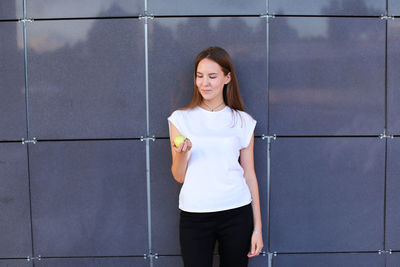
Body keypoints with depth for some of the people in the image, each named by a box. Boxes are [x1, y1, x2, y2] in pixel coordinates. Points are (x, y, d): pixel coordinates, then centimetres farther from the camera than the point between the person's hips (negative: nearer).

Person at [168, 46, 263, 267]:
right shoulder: (181, 119, 4)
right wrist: (182, 154, -17)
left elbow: (249, 175, 6)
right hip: (194, 216, 0)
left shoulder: (242, 122, 6)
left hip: (236, 214, 1)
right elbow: (179, 176, 5)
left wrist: (257, 228, 4)